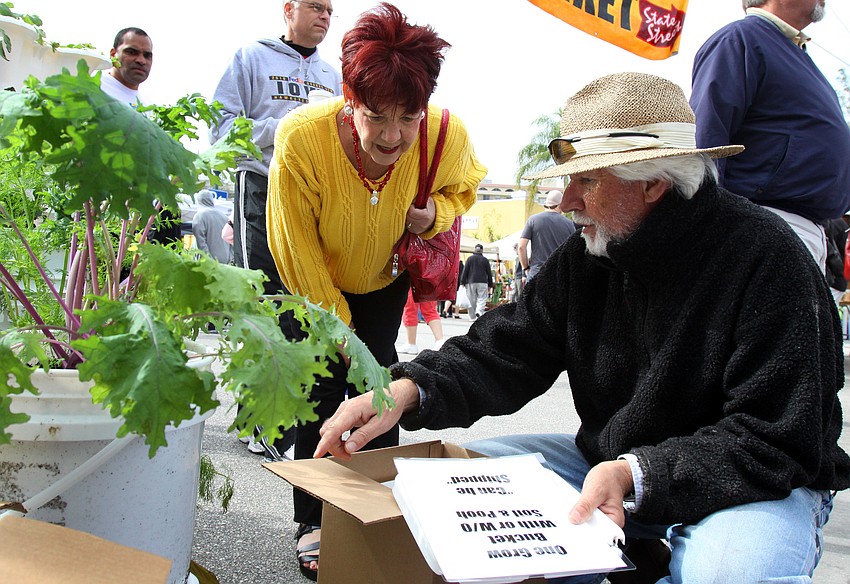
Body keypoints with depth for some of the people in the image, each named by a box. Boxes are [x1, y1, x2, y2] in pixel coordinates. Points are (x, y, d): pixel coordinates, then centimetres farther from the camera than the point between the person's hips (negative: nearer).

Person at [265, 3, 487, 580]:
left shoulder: (447, 136, -30)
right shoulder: (302, 137, -36)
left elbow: (462, 187, -3)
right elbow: (298, 250, -21)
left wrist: (434, 215, -26)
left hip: (385, 278, 2)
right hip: (318, 284, -1)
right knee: (323, 386, -4)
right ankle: (313, 524, 12)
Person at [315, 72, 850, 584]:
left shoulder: (766, 259, -21)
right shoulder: (585, 260, -2)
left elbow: (776, 444, -24)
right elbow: (502, 355, -5)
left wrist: (636, 475, -35)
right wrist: (410, 388, -24)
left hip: (759, 486, -5)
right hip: (611, 469, 6)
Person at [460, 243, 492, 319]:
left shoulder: (470, 259, 5)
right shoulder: (485, 260, 7)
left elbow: (465, 271, 1)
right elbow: (489, 273, 10)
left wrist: (463, 282, 4)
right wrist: (490, 285, 16)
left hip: (471, 282, 1)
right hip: (482, 282, -1)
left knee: (471, 300, 5)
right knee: (482, 299, 0)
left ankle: (472, 317, 6)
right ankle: (479, 311, -25)